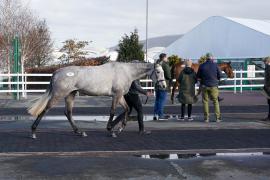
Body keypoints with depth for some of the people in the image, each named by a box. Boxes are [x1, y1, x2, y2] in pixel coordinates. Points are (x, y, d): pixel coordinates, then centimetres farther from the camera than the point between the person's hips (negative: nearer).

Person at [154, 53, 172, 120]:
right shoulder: (165, 65, -12)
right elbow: (168, 76, -15)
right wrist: (170, 78, 4)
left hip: (157, 85, 7)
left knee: (157, 100, 13)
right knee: (162, 100, -3)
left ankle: (155, 114, 12)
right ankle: (160, 115, -2)